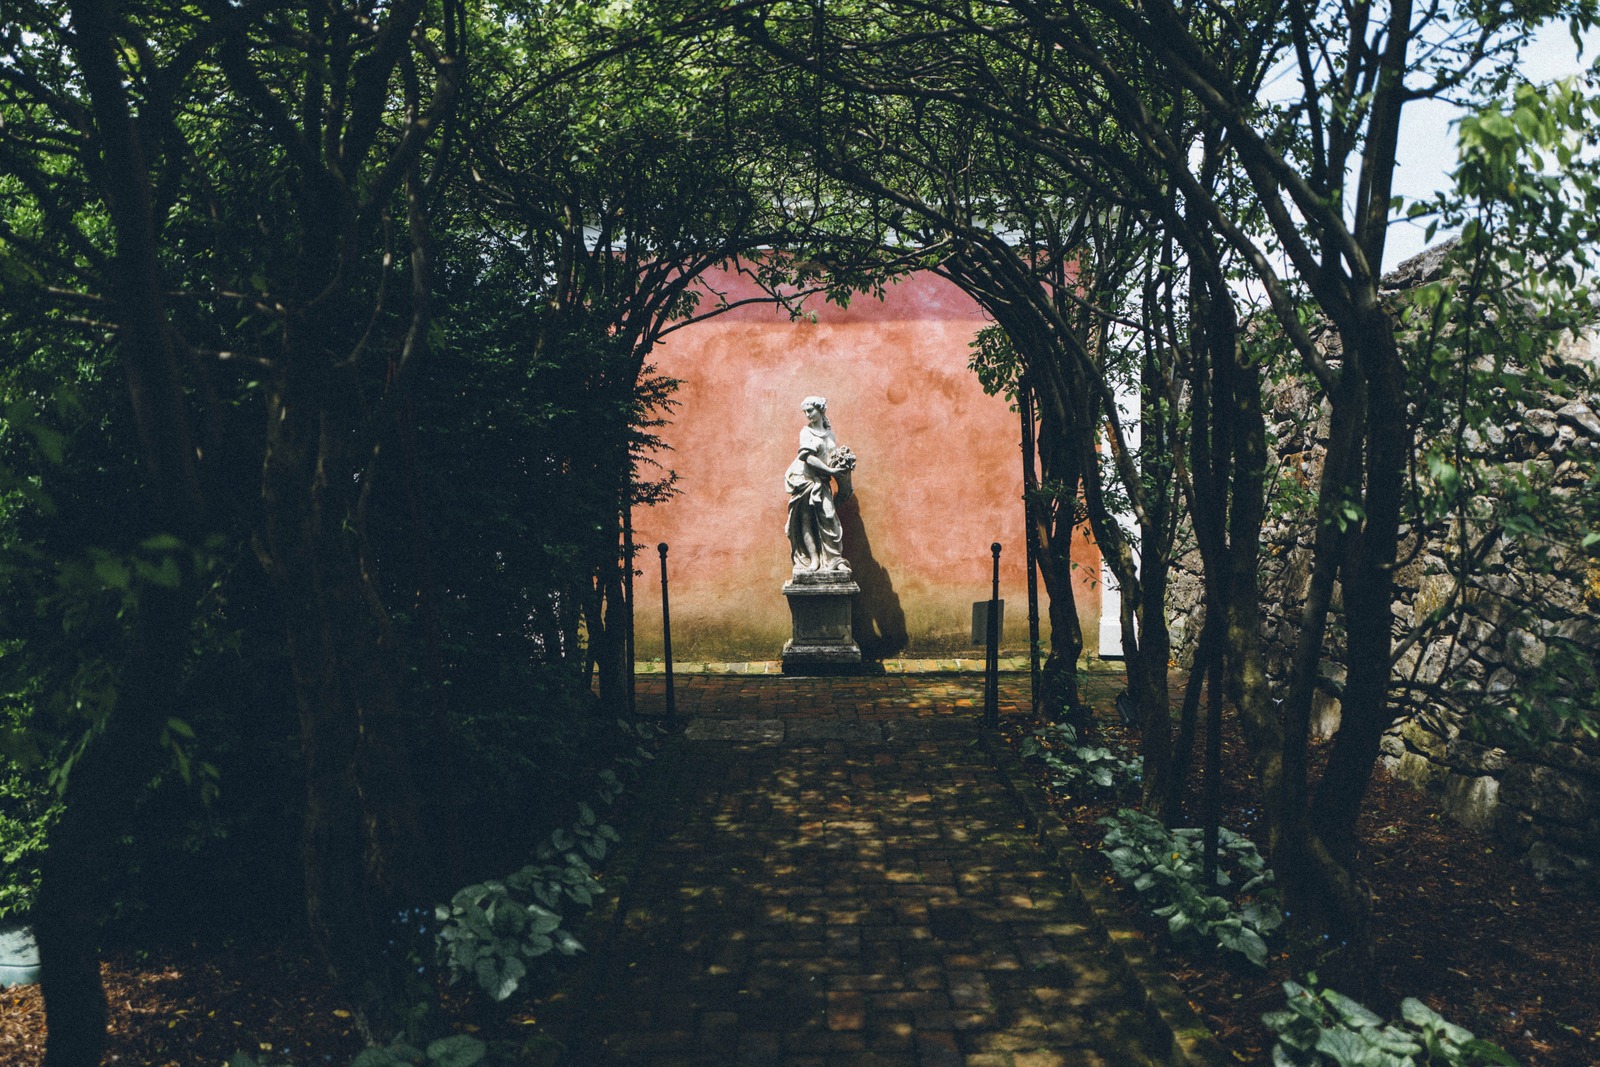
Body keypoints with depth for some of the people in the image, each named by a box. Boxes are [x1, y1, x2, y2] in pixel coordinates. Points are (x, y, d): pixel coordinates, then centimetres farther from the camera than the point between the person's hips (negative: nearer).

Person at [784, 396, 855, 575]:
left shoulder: (829, 433, 15)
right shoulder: (806, 431, 1)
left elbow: (835, 456, 18)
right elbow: (808, 456, -10)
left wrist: (843, 465, -6)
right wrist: (830, 470, -15)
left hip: (821, 481, 3)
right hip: (805, 479, -3)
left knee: (828, 517, -9)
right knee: (807, 521, -6)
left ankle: (834, 559, -9)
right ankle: (812, 560, -7)